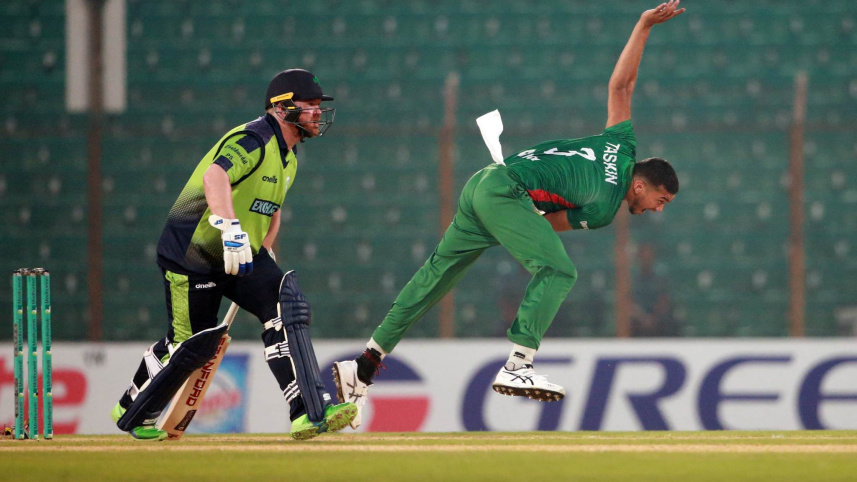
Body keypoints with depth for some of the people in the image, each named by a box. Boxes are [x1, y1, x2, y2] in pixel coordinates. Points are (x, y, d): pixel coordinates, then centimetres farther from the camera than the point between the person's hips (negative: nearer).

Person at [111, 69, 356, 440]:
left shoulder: (288, 157, 9)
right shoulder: (253, 140, -22)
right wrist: (231, 228, -57)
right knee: (192, 343, 1)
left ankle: (306, 413, -17)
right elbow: (215, 175, -43)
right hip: (192, 253, -8)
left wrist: (264, 252, 11)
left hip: (243, 252, 8)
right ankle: (131, 412, 25)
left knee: (285, 308, -13)